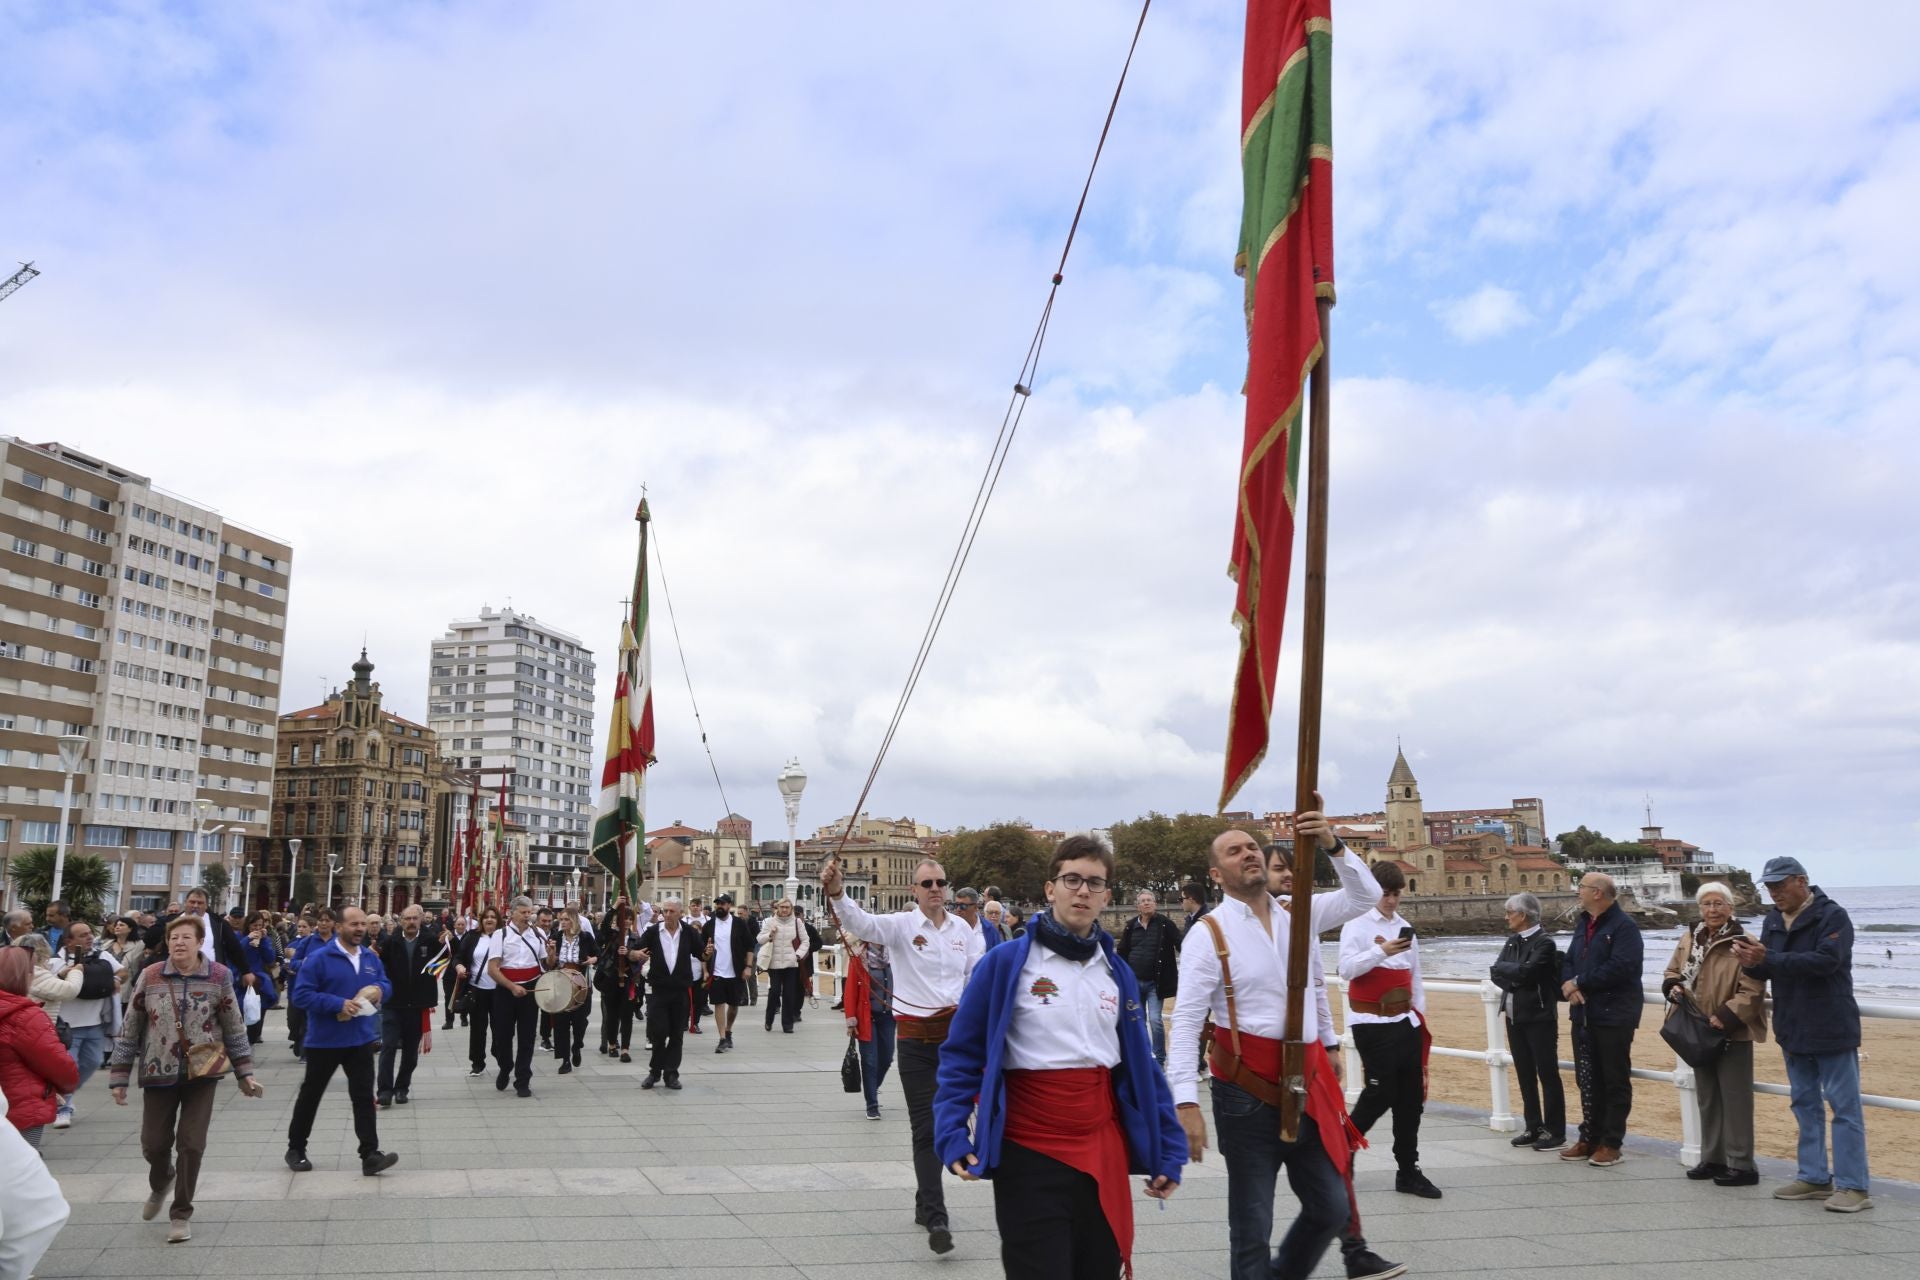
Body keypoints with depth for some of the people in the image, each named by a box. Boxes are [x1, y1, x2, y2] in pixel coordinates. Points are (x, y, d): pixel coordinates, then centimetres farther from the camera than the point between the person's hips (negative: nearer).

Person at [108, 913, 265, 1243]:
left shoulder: (219, 977, -6)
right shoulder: (150, 977, -5)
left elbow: (234, 1028, 1)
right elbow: (129, 1029, 2)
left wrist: (245, 1074, 1)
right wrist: (119, 1078, 1)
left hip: (203, 1071, -1)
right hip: (159, 1072, 1)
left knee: (191, 1144, -2)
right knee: (153, 1144, 8)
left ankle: (181, 1214, 16)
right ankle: (160, 1184, 43)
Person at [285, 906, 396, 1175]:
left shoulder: (372, 957, 5)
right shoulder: (319, 958, -14)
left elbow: (386, 985, 15)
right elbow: (301, 994, -18)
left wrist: (380, 990, -11)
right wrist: (339, 1004, -25)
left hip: (361, 1039, 4)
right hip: (325, 1040, -4)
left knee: (364, 1097, -1)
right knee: (310, 1095, 13)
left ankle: (370, 1155, -3)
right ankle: (296, 1149, 30)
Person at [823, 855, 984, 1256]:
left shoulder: (963, 929, 4)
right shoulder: (900, 924, -7)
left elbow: (979, 975, 8)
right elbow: (862, 922, -25)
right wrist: (837, 893, -43)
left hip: (956, 1031, 4)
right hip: (915, 1035, -4)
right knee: (926, 1127, -5)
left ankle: (925, 1203, 30)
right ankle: (936, 1218, -5)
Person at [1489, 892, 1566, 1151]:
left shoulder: (1544, 942, -11)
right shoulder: (1512, 940, 11)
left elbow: (1526, 971, -23)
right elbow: (1496, 974, 4)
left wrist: (1504, 969, -7)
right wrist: (1513, 980, -13)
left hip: (1539, 1016, -7)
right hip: (1514, 1015, 8)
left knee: (1548, 1074, -1)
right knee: (1525, 1074, 12)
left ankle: (1555, 1132, 6)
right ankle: (1534, 1127, 21)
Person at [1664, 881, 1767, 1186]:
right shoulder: (1688, 940, 8)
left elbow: (1752, 991, -18)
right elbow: (1672, 972, 18)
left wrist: (1725, 1017, -23)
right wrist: (1673, 987, -4)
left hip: (1732, 1034, -7)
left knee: (1735, 1099, 0)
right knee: (1707, 1099, 16)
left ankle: (1741, 1164, 9)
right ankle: (1713, 1158, 27)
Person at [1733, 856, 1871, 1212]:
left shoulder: (1832, 916, -13)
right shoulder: (1773, 921, 9)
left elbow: (1826, 961, -27)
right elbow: (1767, 970, 9)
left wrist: (1767, 959, -30)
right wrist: (1751, 962, -15)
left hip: (1831, 1030, -8)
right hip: (1793, 1031, 8)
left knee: (1844, 1106, -2)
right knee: (1804, 1105, 13)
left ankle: (1853, 1186, 2)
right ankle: (1814, 1178, 22)